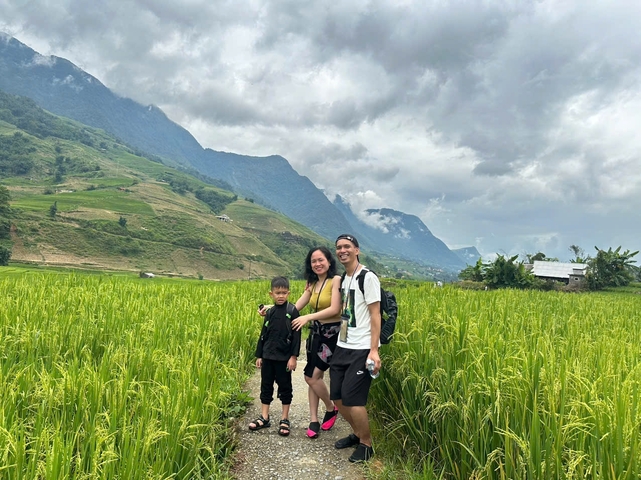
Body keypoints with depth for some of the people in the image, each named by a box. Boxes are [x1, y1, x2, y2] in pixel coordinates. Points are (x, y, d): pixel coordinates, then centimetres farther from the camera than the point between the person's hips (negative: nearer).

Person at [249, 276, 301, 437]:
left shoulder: (292, 311, -9)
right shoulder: (270, 312, 5)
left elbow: (296, 336, -10)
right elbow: (263, 334, 11)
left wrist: (293, 357, -14)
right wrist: (259, 355, 11)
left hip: (284, 358, -5)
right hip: (268, 356, 5)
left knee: (284, 387, 8)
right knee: (266, 386, 12)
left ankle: (285, 419, 19)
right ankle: (264, 417, 24)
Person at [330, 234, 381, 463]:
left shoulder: (368, 277, -11)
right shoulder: (342, 278, 12)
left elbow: (375, 315, -13)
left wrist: (374, 351, -20)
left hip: (361, 350, -8)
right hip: (342, 347, 8)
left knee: (353, 399, -7)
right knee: (338, 397, 11)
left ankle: (366, 444, 16)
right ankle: (357, 434, 33)